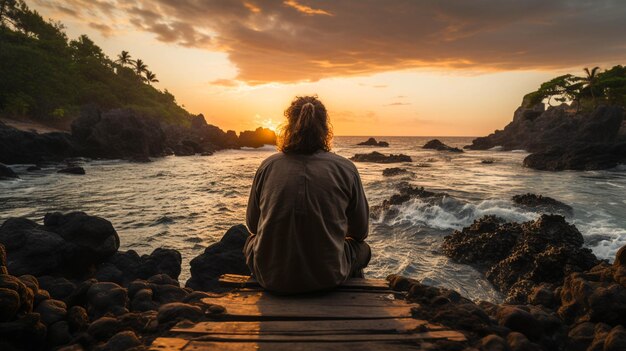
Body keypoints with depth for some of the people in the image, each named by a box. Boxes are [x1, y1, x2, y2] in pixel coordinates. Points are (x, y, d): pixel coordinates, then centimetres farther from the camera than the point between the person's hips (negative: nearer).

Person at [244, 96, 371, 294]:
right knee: (362, 248, 30)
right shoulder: (345, 169, -7)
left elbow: (252, 225, 7)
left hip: (271, 279, 1)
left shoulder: (268, 166, -5)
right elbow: (360, 231, 2)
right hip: (328, 278, 0)